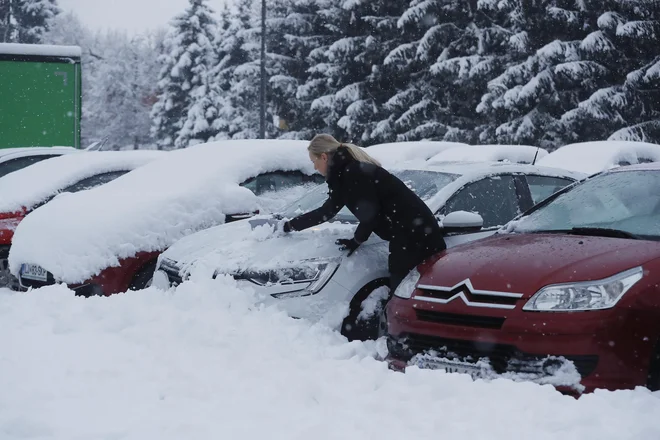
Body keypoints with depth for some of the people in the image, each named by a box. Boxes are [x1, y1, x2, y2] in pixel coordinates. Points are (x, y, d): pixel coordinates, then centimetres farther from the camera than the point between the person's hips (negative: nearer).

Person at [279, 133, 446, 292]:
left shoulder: (354, 172, -15)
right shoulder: (347, 172, 17)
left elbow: (370, 213, -17)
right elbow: (328, 211, 27)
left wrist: (356, 241, 1)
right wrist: (290, 225, 32)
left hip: (413, 232, -10)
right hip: (406, 232, 10)